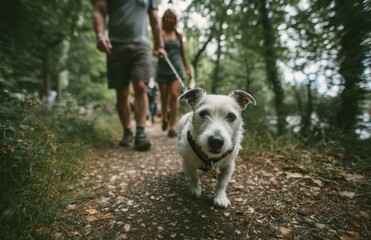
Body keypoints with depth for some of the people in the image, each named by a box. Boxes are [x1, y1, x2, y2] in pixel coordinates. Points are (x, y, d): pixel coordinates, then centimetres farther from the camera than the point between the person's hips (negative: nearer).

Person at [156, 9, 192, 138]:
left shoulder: (179, 35, 11)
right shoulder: (160, 33, 3)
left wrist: (187, 68, 20)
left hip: (176, 69, 1)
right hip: (162, 70, -1)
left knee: (174, 96, -13)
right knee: (164, 98, 5)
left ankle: (172, 127, -9)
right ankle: (165, 118, 34)